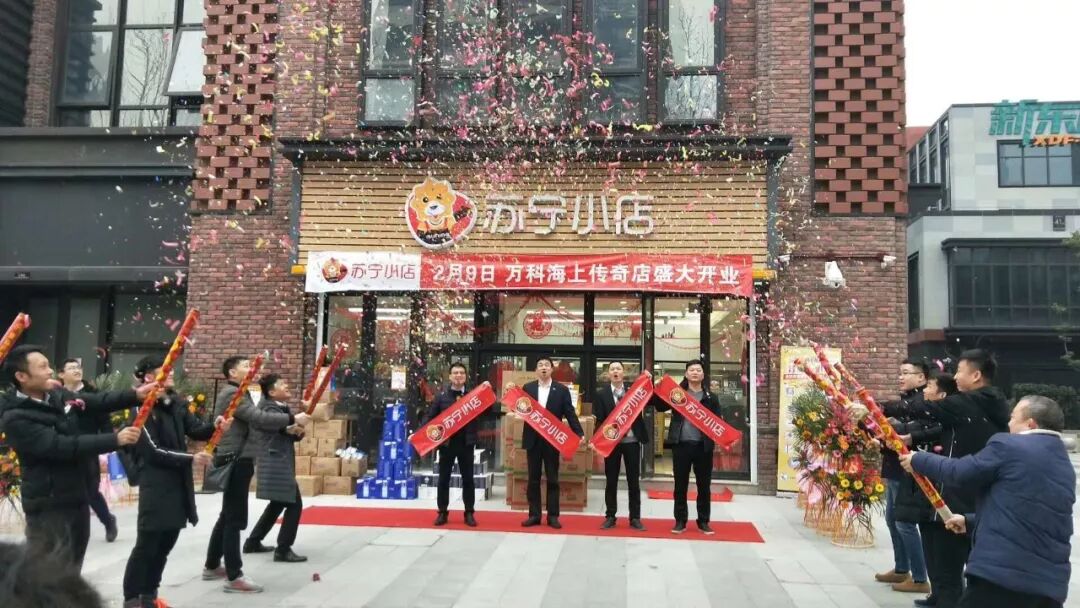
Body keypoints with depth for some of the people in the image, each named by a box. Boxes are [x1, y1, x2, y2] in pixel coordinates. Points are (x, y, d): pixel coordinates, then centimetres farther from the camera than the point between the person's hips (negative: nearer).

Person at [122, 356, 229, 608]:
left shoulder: (177, 404, 9)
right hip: (155, 487, -7)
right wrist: (190, 459, -19)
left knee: (166, 544, 16)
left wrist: (215, 426, -18)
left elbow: (196, 430, 2)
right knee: (146, 545, 0)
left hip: (179, 485, 7)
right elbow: (154, 451, -17)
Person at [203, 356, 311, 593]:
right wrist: (293, 419, -24)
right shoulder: (231, 393, -15)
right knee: (236, 519, -8)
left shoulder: (238, 394, 18)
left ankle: (212, 566, 30)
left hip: (237, 460, 11)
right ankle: (234, 578, -4)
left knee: (227, 516, 19)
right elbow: (259, 418, -27)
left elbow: (255, 421, 14)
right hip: (234, 461, -11)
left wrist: (287, 428, 3)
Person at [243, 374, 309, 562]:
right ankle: (283, 550, -6)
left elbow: (295, 433, 10)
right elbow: (282, 424, -25)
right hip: (276, 465, -10)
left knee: (277, 504, 20)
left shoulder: (282, 408, 16)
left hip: (279, 464, 10)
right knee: (294, 504, -10)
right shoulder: (269, 408, -11)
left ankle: (253, 542, 29)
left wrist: (299, 431, -10)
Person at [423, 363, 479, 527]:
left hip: (466, 443, 0)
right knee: (444, 478, 6)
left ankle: (469, 513, 15)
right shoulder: (442, 395, 2)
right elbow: (430, 416, 1)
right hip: (446, 442, 0)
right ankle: (442, 512, 16)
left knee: (468, 478, 6)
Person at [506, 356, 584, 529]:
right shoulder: (527, 388, 5)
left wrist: (579, 434, -12)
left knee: (552, 479, 5)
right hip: (533, 440, 2)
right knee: (533, 479, 7)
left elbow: (570, 414, -3)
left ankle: (553, 516, 11)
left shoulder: (562, 390, -1)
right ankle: (534, 515, 15)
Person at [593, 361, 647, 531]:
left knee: (634, 481, 6)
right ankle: (610, 516, 17)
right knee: (611, 481, 7)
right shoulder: (601, 393, 0)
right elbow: (599, 419, -5)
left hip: (632, 441, 1)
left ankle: (635, 517, 14)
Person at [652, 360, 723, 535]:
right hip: (681, 445, 0)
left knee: (704, 485, 8)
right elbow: (659, 407, 1)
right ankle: (680, 521, 16)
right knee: (680, 485, 6)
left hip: (703, 446, 0)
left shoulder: (710, 397, 7)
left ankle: (703, 521, 20)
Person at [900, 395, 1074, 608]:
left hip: (1002, 574, -8)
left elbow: (959, 472, -3)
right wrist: (971, 520, 32)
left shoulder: (1008, 446, -9)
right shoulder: (1065, 467, 16)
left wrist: (917, 459, 14)